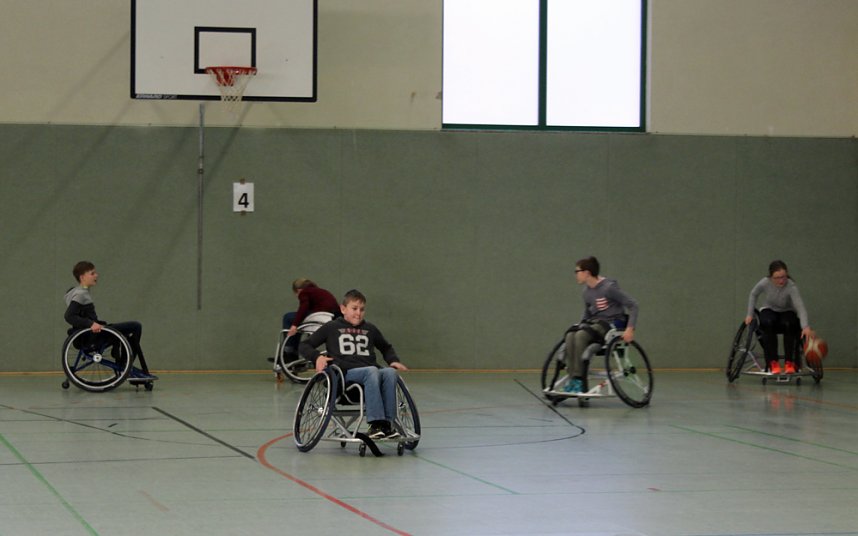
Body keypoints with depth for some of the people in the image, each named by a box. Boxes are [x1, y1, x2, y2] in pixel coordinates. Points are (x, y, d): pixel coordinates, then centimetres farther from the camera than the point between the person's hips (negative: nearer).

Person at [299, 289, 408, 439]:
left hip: (371, 373, 4)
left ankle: (388, 423, -34)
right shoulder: (332, 328, 14)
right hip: (345, 374, -4)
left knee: (390, 372, -30)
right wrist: (317, 357, -6)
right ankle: (376, 424, -43)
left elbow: (386, 347, 39)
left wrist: (393, 360, 17)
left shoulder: (370, 329, 24)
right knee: (372, 371, -35)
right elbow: (305, 345, 14)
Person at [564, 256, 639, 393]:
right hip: (594, 321, 6)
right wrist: (580, 325, 11)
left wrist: (630, 329, -22)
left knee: (581, 335, -33)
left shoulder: (609, 287, -13)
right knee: (570, 335, -26)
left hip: (612, 323, -6)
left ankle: (578, 380, -29)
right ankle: (572, 378, -28)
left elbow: (633, 305, -13)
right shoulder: (587, 290, 10)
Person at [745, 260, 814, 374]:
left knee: (788, 324, -37)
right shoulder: (764, 283, -24)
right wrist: (750, 314, -6)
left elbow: (800, 306, -44)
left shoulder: (791, 287, -31)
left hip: (787, 312, -1)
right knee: (768, 322, -36)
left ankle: (789, 363, -22)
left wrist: (805, 326, -60)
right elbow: (753, 295, -2)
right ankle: (773, 363, -27)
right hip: (769, 310, 1)